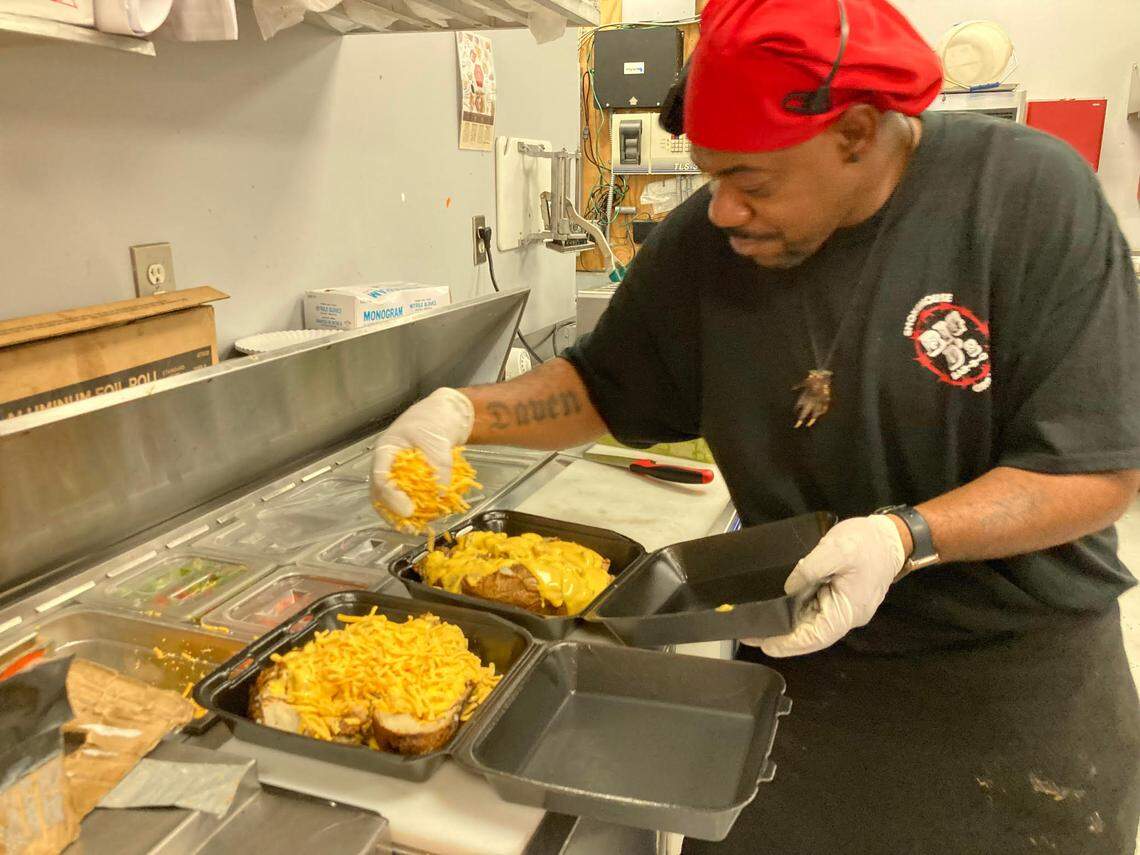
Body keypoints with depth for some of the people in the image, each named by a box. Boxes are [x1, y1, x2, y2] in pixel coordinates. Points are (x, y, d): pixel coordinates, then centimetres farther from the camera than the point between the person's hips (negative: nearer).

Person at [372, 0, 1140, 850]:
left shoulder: (1032, 197, -17)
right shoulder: (705, 243, -8)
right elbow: (603, 386, 3)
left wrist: (906, 536, -30)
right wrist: (464, 412, -12)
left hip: (1020, 673, -1)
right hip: (801, 657, 2)